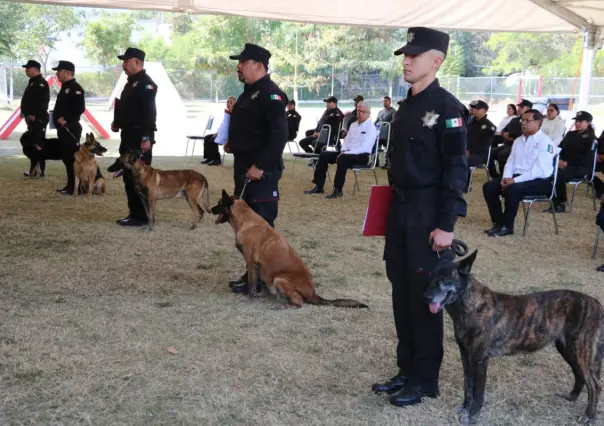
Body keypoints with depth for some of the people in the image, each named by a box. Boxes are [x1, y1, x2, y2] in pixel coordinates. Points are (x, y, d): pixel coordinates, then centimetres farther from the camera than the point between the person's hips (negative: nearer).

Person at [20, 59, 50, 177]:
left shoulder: (41, 83, -13)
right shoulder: (33, 82, 20)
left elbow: (42, 101, -24)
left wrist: (33, 115, -24)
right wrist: (28, 116, 15)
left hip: (38, 119, -11)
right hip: (32, 119, 11)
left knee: (37, 143, -9)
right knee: (31, 143, 12)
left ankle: (40, 170, -6)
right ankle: (34, 169, 18)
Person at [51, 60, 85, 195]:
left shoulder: (75, 88, -13)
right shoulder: (65, 87, 18)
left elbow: (80, 108, -22)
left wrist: (66, 119, -22)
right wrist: (58, 118, 9)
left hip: (71, 128, -10)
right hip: (63, 128, 10)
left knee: (72, 158, -7)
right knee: (66, 158, 13)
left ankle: (75, 187, -2)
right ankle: (70, 185, 20)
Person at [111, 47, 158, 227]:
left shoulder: (146, 83, -13)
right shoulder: (131, 82, 18)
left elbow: (150, 112, -21)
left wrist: (146, 138, -26)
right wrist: (118, 123, 14)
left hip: (139, 139, -10)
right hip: (129, 137, 10)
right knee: (129, 176, 12)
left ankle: (141, 216, -3)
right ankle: (134, 213, 19)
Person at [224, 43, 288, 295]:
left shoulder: (271, 94, -15)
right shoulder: (249, 92, 16)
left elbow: (279, 134, -24)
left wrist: (260, 166, -25)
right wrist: (233, 142, 10)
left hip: (261, 170, -10)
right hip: (245, 166, 10)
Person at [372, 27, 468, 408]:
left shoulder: (447, 108, -13)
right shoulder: (407, 107, 12)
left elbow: (456, 171, -16)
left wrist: (446, 225, -19)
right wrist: (393, 208, 18)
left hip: (429, 214, -8)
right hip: (400, 210, 8)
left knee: (425, 298, 1)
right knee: (402, 295, 13)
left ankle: (425, 380, 15)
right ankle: (407, 370, 26)